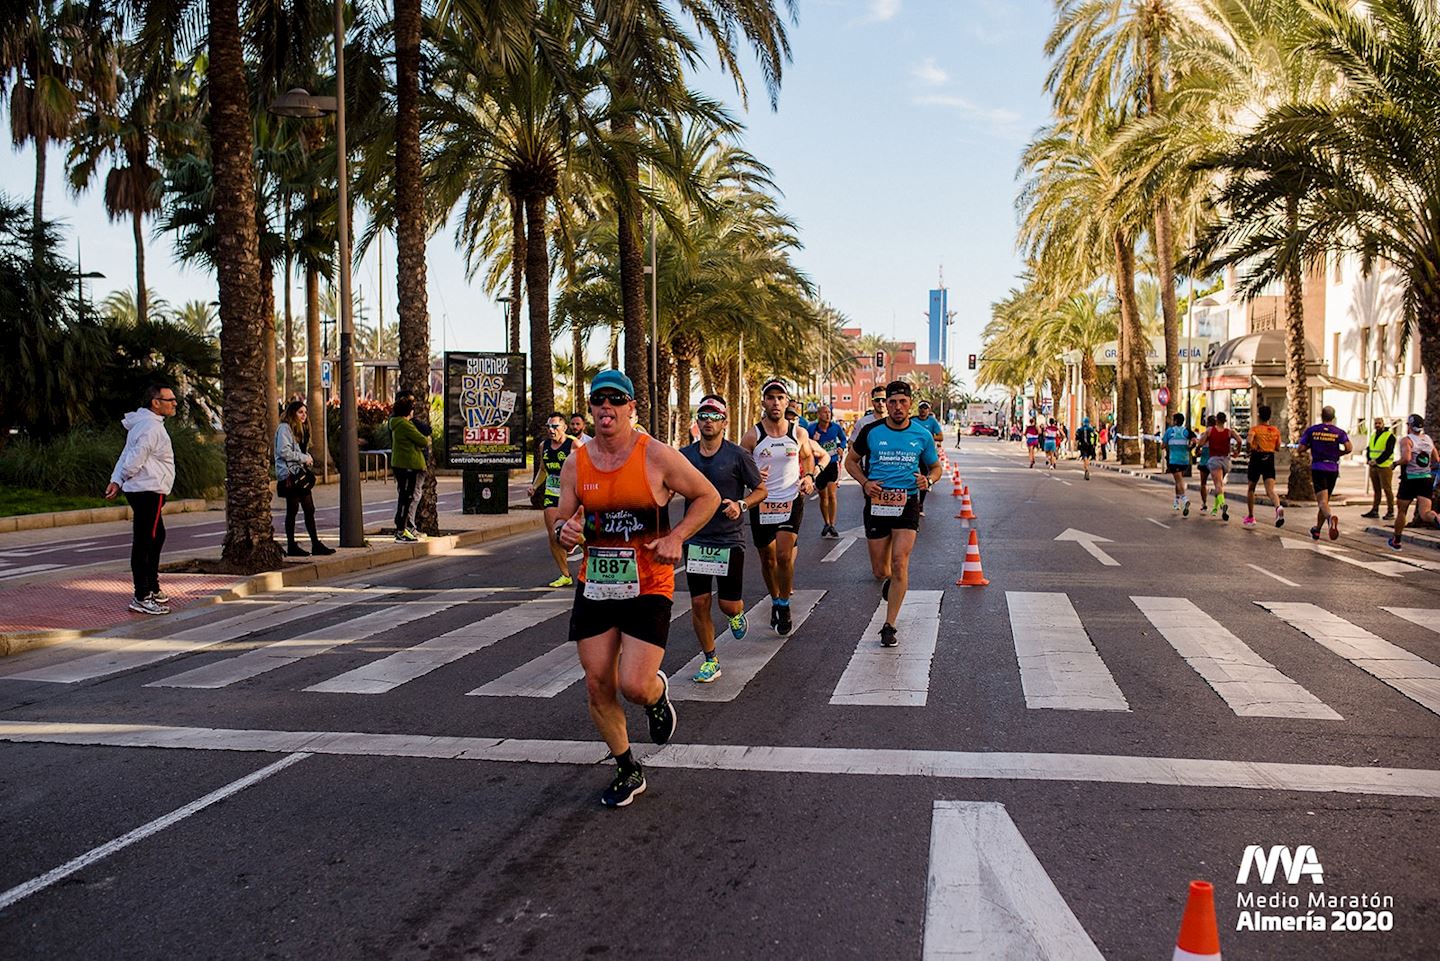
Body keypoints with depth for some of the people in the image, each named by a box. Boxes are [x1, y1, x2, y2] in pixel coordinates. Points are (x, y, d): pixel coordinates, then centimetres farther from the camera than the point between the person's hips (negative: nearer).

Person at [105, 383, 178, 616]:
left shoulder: (146, 424, 17)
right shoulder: (151, 428, -17)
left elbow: (128, 454, 14)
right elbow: (134, 459, -19)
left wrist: (116, 480, 5)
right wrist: (119, 481, -3)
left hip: (148, 492, 11)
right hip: (148, 491, -11)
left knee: (157, 537, 21)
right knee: (144, 542, -8)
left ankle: (153, 588, 32)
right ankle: (142, 597, -6)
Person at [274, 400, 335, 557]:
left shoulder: (301, 429, 20)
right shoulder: (284, 428, -9)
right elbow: (284, 451, -19)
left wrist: (308, 459, 4)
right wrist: (304, 458, -14)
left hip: (301, 473, 9)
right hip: (289, 475, -9)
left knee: (309, 509, 7)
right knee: (292, 509, -4)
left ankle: (316, 544, 10)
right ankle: (291, 547, 3)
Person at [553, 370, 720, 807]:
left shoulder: (657, 456, -10)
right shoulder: (575, 464, 1)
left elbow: (708, 497, -1)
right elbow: (565, 521, 9)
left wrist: (676, 537, -15)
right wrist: (565, 532, -16)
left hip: (648, 587, -4)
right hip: (594, 586, 4)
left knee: (635, 685, -13)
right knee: (598, 686, 5)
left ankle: (658, 692, 26)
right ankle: (628, 771, 26)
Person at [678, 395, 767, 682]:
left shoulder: (737, 455, -6)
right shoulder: (685, 455, 3)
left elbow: (760, 489, 0)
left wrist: (741, 505, -18)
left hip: (729, 540, -3)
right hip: (696, 539, 3)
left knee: (728, 604, -1)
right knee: (699, 603, 1)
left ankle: (737, 614, 38)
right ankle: (710, 660, 17)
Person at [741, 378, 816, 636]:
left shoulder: (799, 434, 0)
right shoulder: (752, 436, -5)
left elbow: (808, 457, 19)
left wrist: (809, 476, -1)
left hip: (791, 501, -1)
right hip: (761, 504, 1)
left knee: (784, 555, -15)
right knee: (767, 559, 12)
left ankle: (784, 606, 4)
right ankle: (775, 601, 35)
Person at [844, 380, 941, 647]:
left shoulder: (922, 435, 2)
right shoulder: (871, 432, 0)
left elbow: (935, 467, 16)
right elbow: (850, 461, 11)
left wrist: (928, 480, -8)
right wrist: (864, 482, -7)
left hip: (907, 504, -1)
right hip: (877, 504, 1)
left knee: (899, 562, -15)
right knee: (879, 571, 7)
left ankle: (889, 626, -5)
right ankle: (889, 581, 47)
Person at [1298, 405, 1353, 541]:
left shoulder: (1311, 430, 1)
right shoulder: (1339, 432, 3)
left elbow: (1301, 448, -1)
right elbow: (1349, 447, -9)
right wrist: (1338, 453, 10)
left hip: (1317, 468, -2)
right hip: (1333, 469, 2)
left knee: (1322, 500, -13)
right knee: (1325, 500, 16)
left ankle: (1330, 517, -45)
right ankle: (1316, 531, 25)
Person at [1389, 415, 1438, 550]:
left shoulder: (1406, 440, -8)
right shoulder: (1429, 439, 11)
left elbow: (1406, 458, -24)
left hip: (1409, 479, -4)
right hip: (1426, 479, 4)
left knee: (1402, 511, 13)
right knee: (1425, 514, -7)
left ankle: (1396, 541, 26)